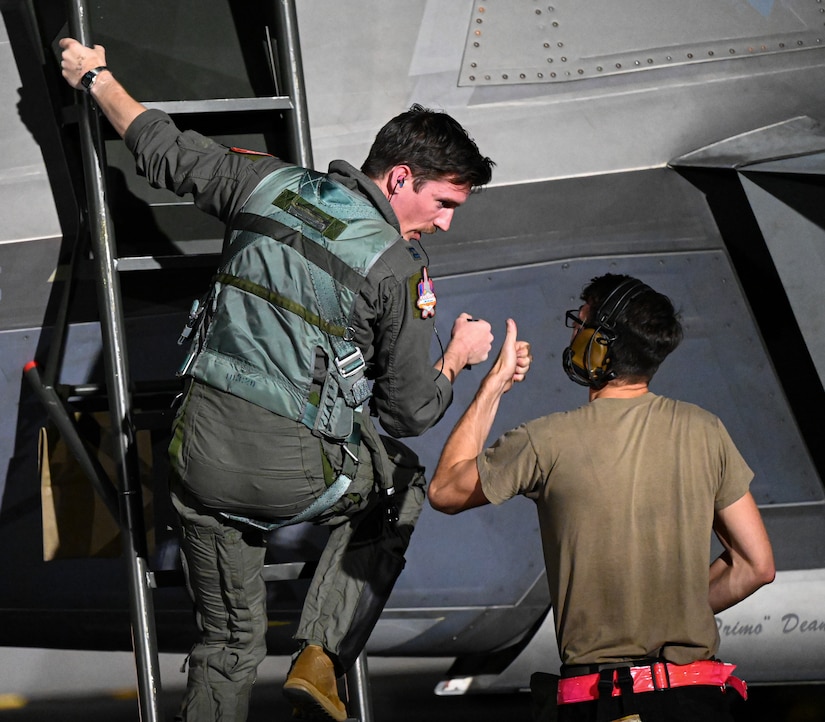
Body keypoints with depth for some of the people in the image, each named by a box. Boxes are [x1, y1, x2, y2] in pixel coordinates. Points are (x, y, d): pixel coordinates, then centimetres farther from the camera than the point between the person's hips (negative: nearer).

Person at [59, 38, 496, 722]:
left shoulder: (270, 183, 4)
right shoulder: (397, 270, -8)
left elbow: (165, 150, 17)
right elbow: (411, 411, -2)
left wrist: (96, 77, 35)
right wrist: (458, 357, 18)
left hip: (202, 457, 5)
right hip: (296, 473, -4)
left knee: (228, 642, 19)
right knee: (402, 486, 28)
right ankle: (321, 656, 17)